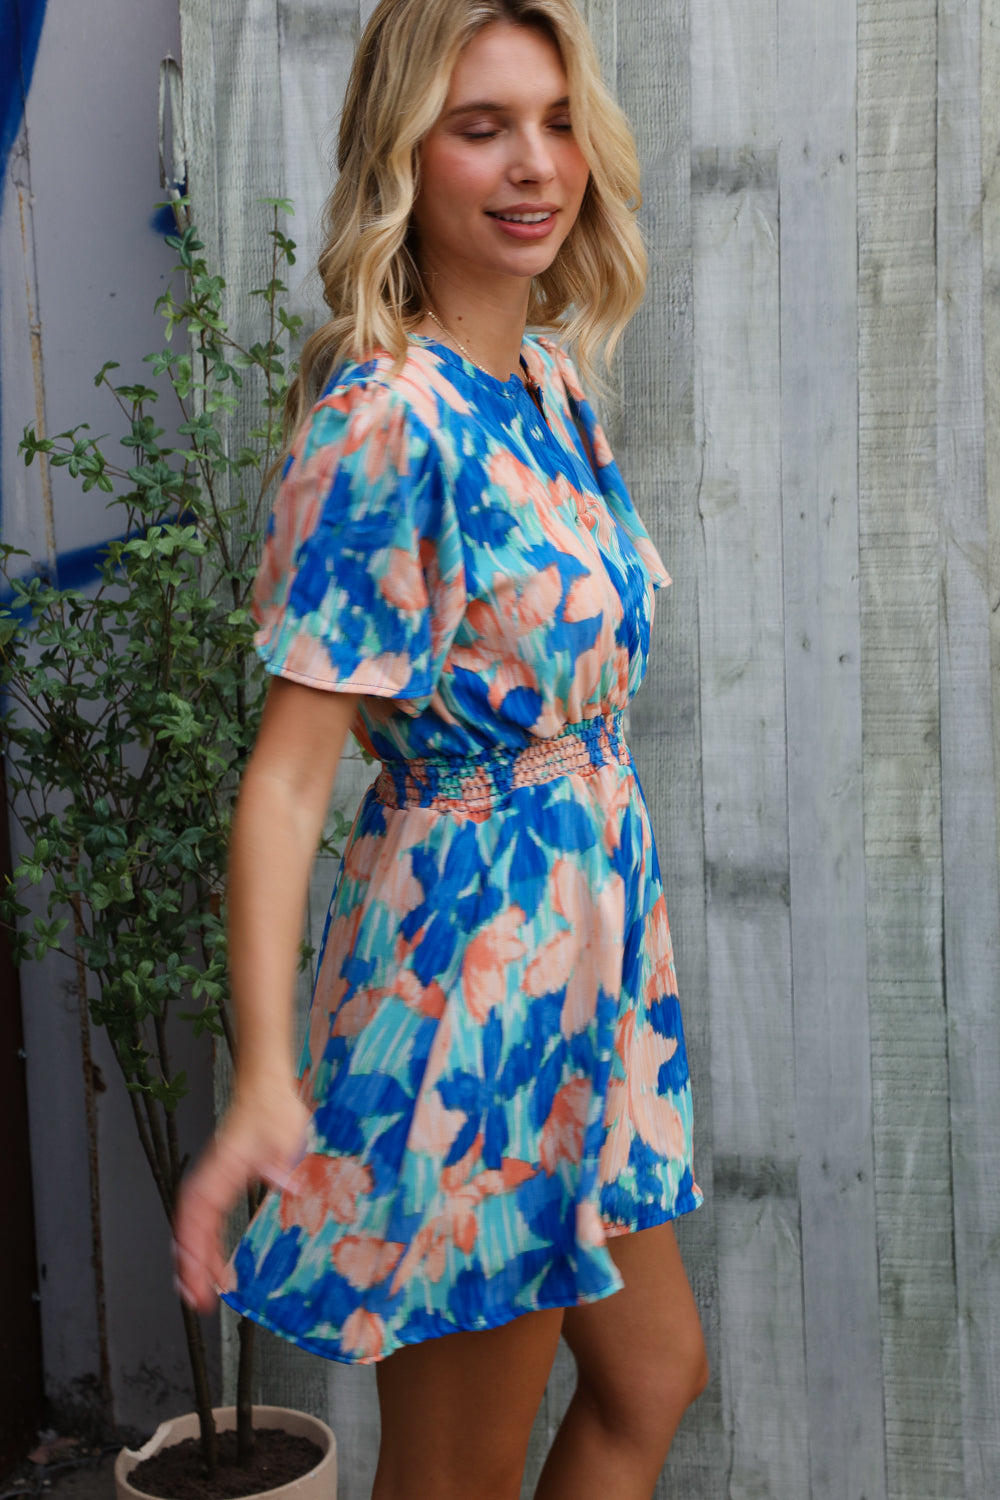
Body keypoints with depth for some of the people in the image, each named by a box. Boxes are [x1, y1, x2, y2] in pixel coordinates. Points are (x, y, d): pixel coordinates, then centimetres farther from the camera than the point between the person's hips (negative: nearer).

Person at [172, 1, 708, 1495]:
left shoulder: (548, 375, 6)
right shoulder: (383, 418, -20)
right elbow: (289, 770, -23)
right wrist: (266, 1075, -31)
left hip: (588, 933, 9)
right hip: (470, 946, -9)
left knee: (654, 1376, 22)